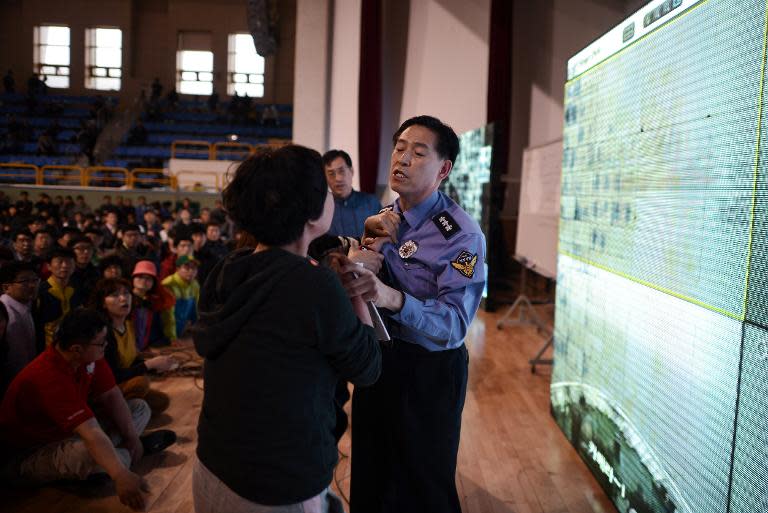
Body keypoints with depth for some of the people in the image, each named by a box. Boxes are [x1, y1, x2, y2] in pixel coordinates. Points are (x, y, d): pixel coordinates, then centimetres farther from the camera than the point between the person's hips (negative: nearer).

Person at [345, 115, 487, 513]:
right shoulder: (383, 219, 4)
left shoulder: (461, 235, -19)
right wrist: (370, 240, -14)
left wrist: (393, 298, -44)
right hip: (377, 359, 6)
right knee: (370, 476, 24)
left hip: (429, 371, -6)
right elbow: (354, 277, 3)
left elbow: (454, 322, -28)